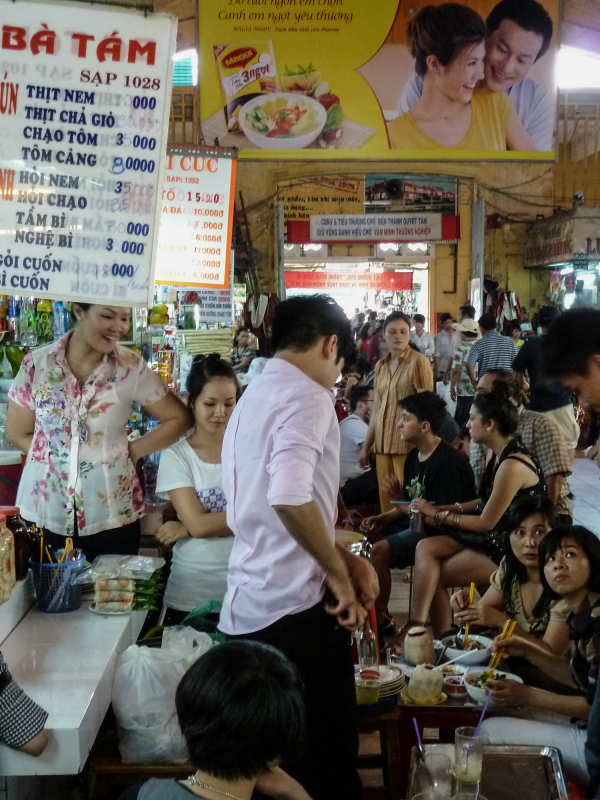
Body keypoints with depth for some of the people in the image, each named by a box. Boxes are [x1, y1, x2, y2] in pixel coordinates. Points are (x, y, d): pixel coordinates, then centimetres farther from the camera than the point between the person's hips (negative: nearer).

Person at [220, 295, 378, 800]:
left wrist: (343, 558, 16)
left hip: (248, 607, 9)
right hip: (297, 606, -9)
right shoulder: (306, 396, -13)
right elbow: (290, 497, -30)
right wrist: (339, 574, -16)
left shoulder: (253, 398, 17)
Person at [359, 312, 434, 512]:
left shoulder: (418, 362, -4)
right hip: (382, 443, 6)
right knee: (386, 499, 6)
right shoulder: (380, 366, 13)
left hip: (408, 443, -6)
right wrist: (366, 446, 17)